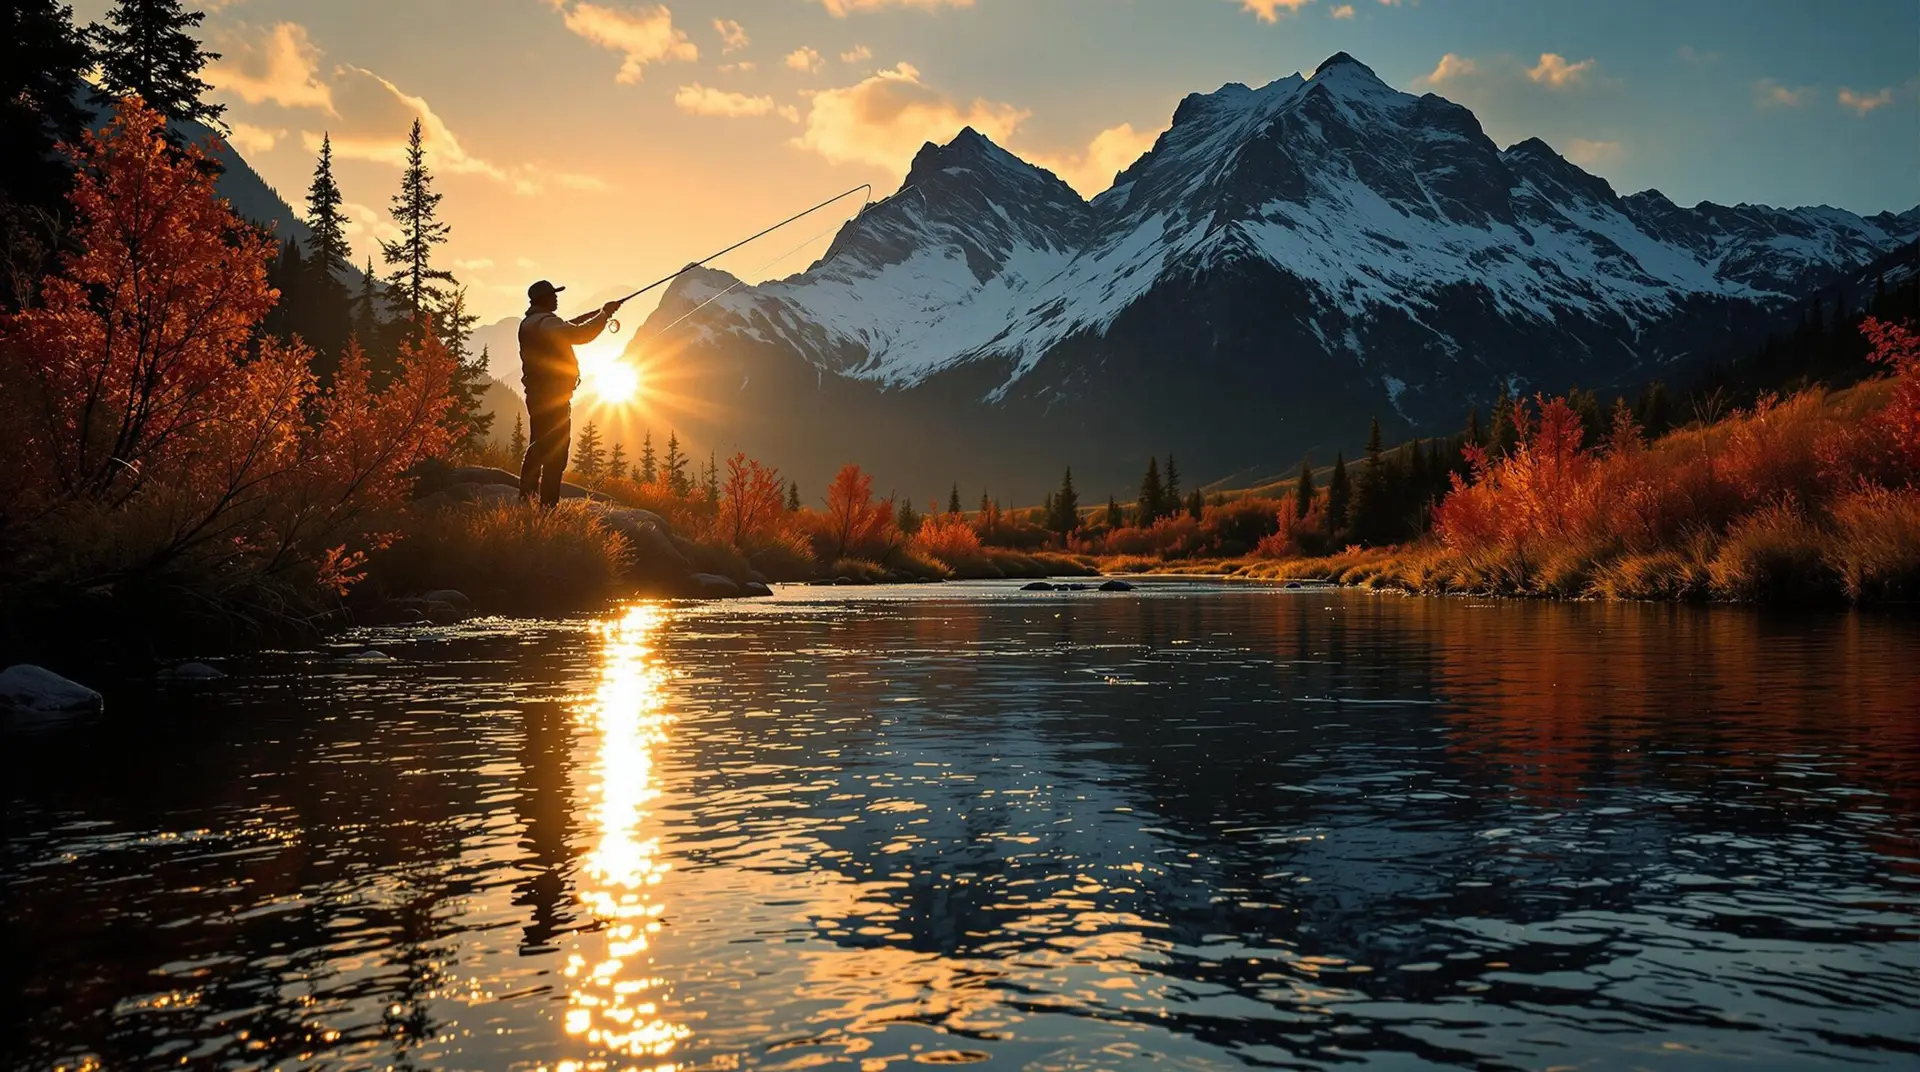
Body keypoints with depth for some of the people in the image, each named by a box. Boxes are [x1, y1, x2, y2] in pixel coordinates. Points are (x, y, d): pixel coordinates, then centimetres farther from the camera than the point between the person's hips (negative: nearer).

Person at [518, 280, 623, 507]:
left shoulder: (530, 322, 17)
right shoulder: (545, 322, -15)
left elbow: (568, 327, 25)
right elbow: (579, 334, -27)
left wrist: (598, 313, 18)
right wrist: (604, 314, -15)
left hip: (537, 393, 10)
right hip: (553, 394, -10)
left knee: (538, 446, 17)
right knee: (555, 449, -9)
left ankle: (526, 498, 22)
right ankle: (548, 504, -12)